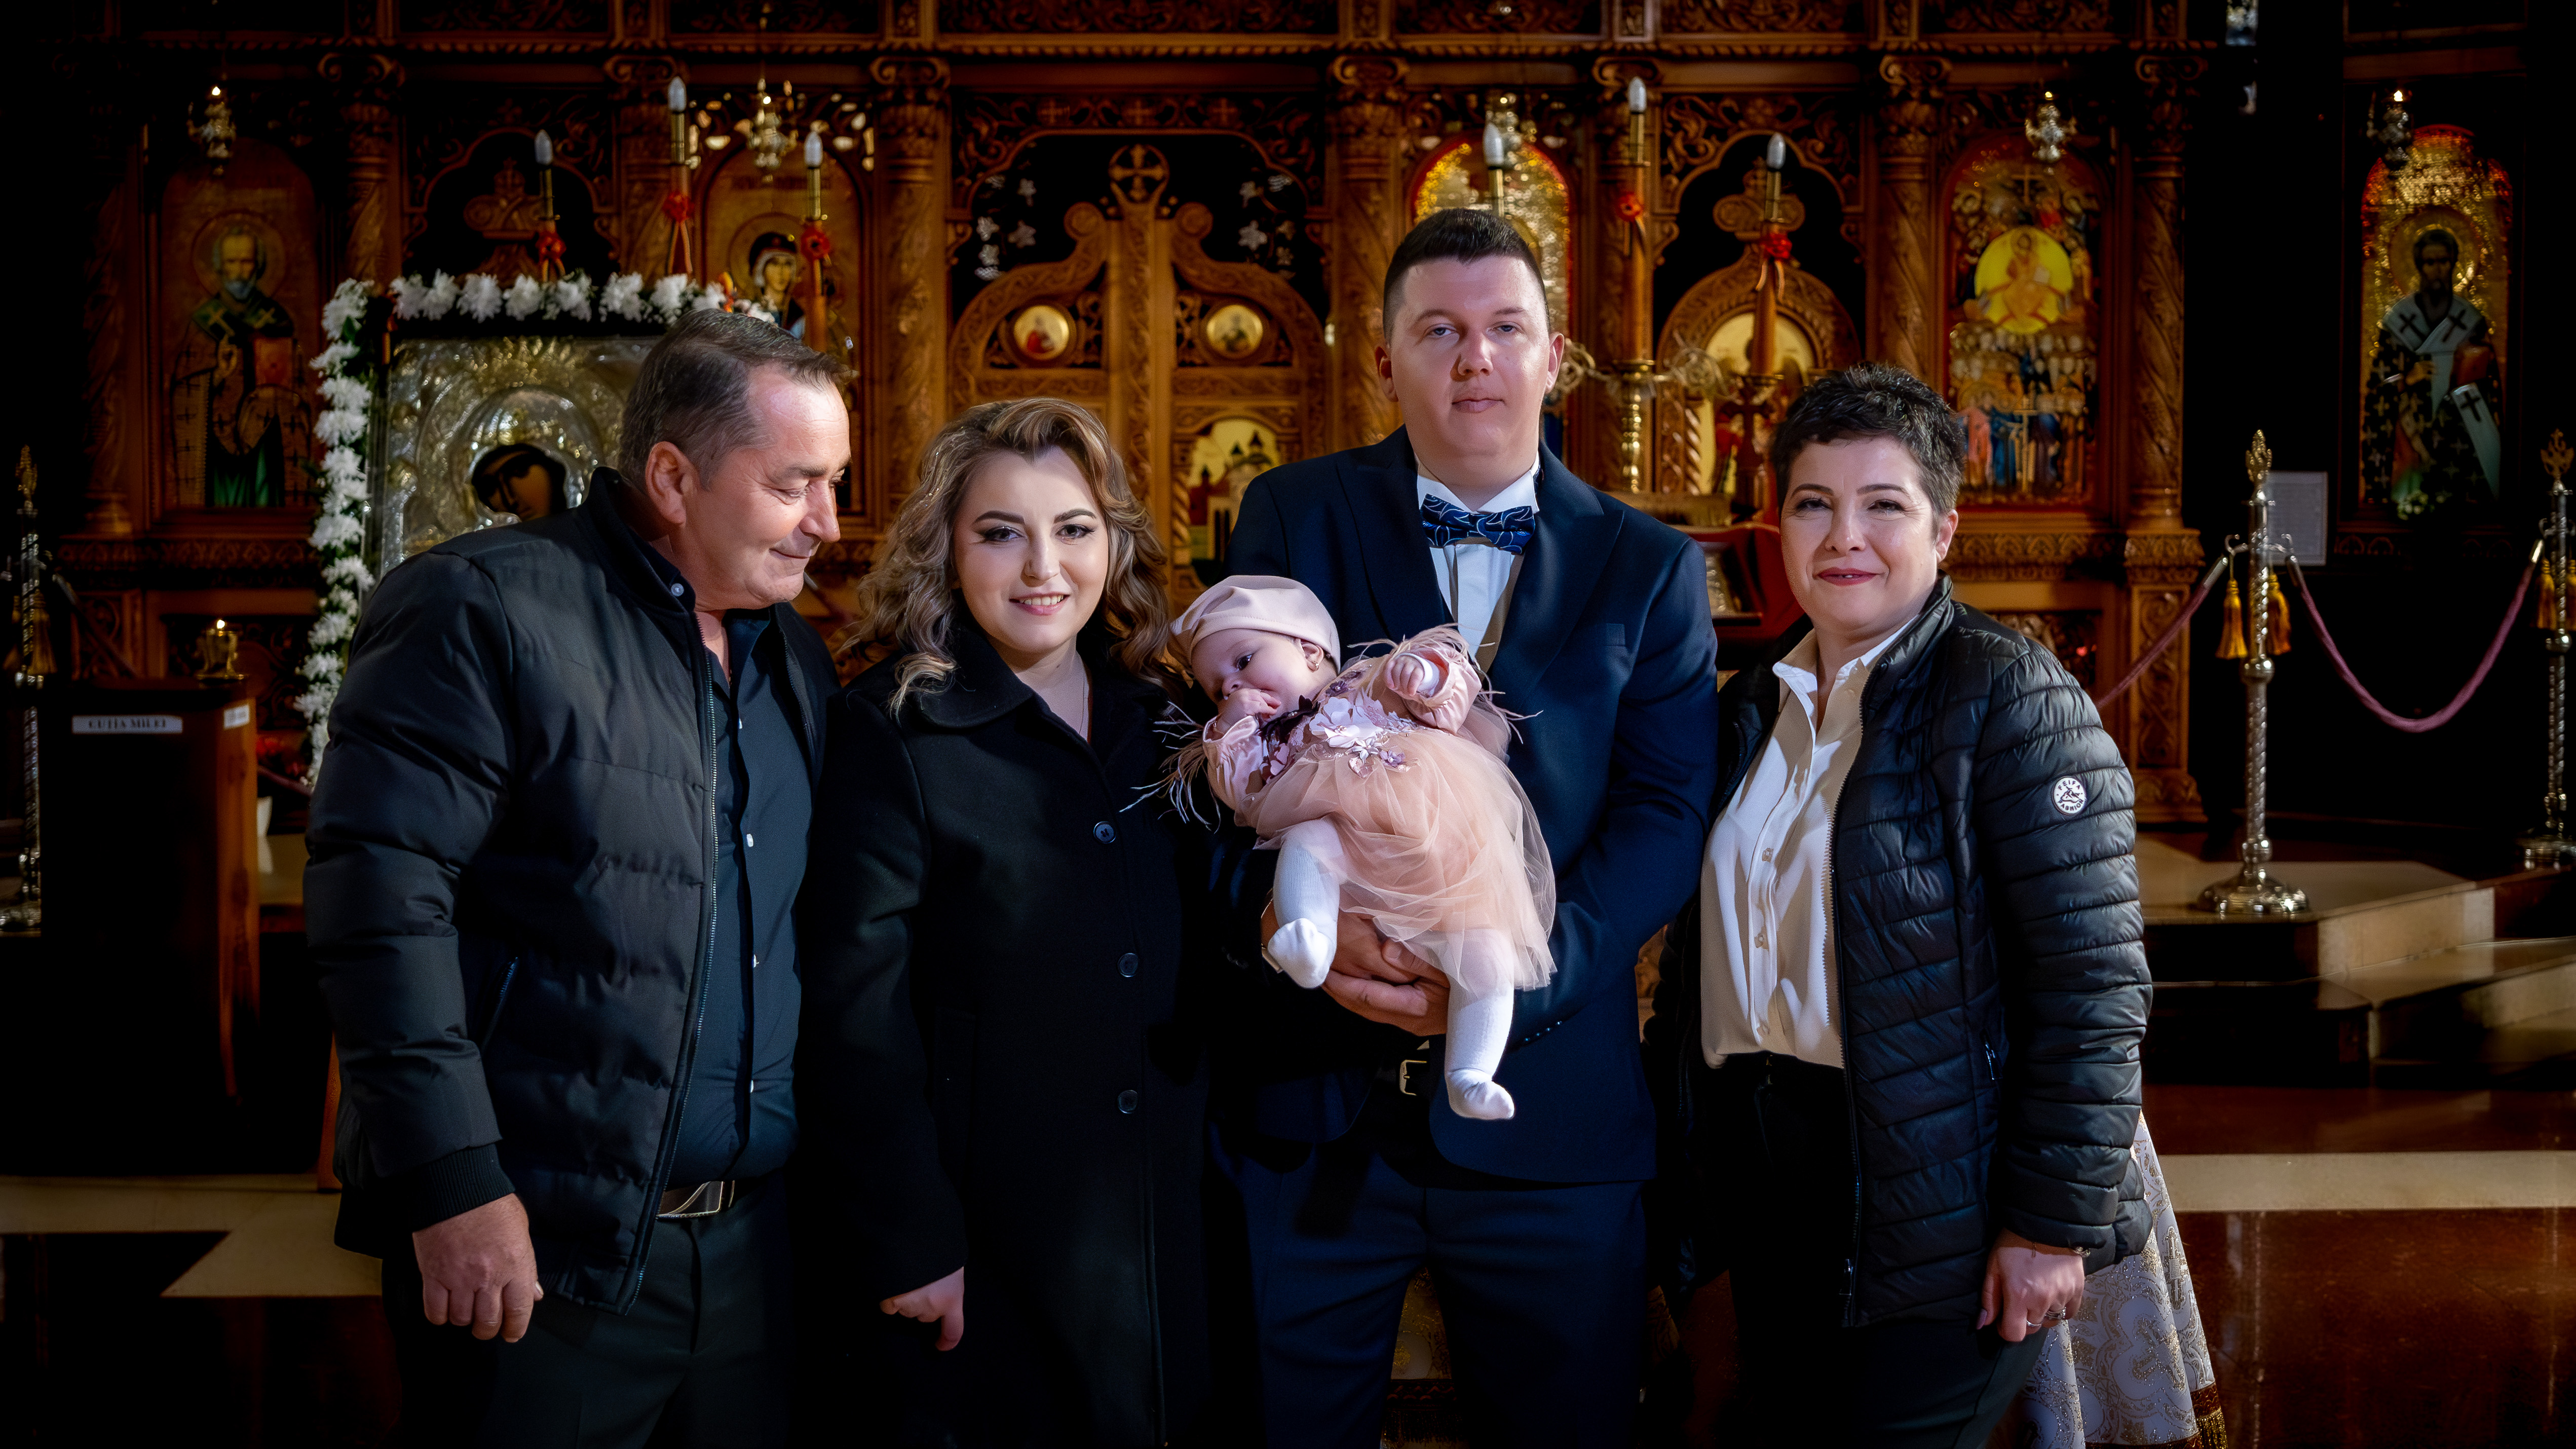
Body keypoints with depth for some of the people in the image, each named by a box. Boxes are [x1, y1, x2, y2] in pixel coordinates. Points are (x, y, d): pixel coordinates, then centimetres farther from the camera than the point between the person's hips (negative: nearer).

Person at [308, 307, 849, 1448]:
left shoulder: (794, 656, 14)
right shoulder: (485, 611, -8)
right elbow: (380, 902, -15)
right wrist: (455, 1185, -19)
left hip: (751, 1250, 7)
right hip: (534, 1245, -6)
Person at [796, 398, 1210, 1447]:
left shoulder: (1161, 721, 7)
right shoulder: (892, 729, -9)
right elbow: (855, 1004, -13)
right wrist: (908, 1243, -16)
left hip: (1166, 1235, 5)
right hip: (981, 1253, -5)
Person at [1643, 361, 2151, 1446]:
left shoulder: (2006, 695, -10)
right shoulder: (1750, 710, 11)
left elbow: (2094, 985, -15)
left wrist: (2054, 1223, -17)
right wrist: (1672, 1149, 11)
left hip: (1932, 1216, -6)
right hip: (1762, 1186, 7)